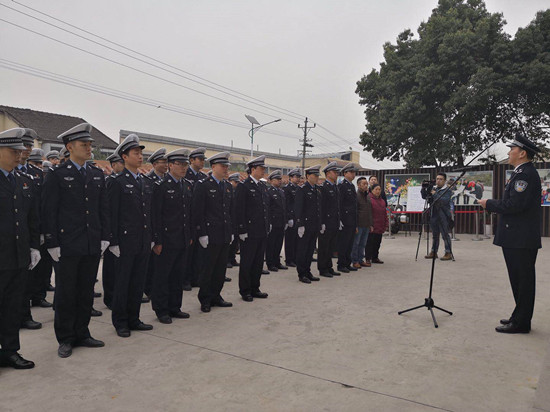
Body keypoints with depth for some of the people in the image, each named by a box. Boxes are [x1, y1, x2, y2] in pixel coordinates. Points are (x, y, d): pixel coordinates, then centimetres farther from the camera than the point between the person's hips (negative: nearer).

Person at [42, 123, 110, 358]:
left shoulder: (97, 175, 10)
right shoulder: (57, 175, -5)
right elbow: (49, 212, -7)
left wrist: (104, 237, 6)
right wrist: (52, 244, -10)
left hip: (92, 246, 5)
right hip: (68, 246, -5)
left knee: (86, 292, 13)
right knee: (66, 294, 6)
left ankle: (82, 334, 27)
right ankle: (65, 339, 21)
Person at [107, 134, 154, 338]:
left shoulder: (147, 182, 12)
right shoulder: (118, 182, -7)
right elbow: (112, 214, -9)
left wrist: (152, 238, 12)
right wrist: (114, 242, -13)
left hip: (144, 242, 6)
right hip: (126, 242, -6)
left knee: (138, 282, 13)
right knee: (122, 283, 6)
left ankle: (133, 319, 26)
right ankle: (120, 322, 20)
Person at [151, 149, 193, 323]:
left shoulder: (187, 185, 11)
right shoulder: (161, 186, -10)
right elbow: (156, 216, -13)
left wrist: (190, 235, 14)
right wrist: (157, 241, -15)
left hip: (183, 240, 7)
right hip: (166, 240, -7)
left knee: (178, 275, 14)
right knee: (162, 276, 5)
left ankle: (174, 307, 26)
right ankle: (161, 310, 17)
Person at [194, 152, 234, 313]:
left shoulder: (228, 186, 13)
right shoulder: (203, 185, -7)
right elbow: (197, 212, -10)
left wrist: (231, 231, 14)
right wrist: (201, 234, -14)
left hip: (225, 236, 6)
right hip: (210, 236, -6)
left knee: (221, 269, 12)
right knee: (208, 268, 2)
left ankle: (215, 296, 26)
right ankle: (205, 300, 17)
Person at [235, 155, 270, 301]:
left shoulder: (263, 187, 15)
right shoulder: (243, 186, -9)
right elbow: (239, 210, -13)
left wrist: (267, 227, 14)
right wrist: (242, 230, -16)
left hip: (262, 232, 7)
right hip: (249, 232, -7)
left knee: (258, 262, 13)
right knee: (247, 262, 3)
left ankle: (255, 288, 25)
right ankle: (245, 291, 15)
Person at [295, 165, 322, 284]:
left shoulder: (317, 190, 14)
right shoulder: (302, 190, -10)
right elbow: (298, 208, -14)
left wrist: (321, 224, 15)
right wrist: (300, 225, -18)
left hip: (315, 226, 7)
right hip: (306, 225, -7)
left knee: (310, 250, 13)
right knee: (302, 250, 1)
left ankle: (307, 272, 23)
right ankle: (301, 274, 9)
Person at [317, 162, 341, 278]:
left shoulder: (335, 187, 15)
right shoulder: (323, 187, -12)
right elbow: (321, 207, -16)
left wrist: (339, 220, 17)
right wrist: (322, 223, -18)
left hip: (334, 223, 9)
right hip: (326, 223, -8)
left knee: (331, 247, 14)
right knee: (324, 247, 0)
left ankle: (329, 268, 23)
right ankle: (322, 269, 9)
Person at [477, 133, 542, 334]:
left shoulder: (526, 174, -16)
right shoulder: (522, 172, 17)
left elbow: (515, 205, -24)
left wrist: (489, 204, -12)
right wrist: (495, 205, 9)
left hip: (522, 241, -10)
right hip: (516, 238, 10)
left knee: (523, 280, -1)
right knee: (519, 280, 17)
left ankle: (521, 323, 8)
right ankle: (520, 317, 28)